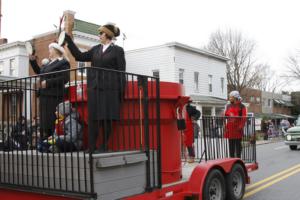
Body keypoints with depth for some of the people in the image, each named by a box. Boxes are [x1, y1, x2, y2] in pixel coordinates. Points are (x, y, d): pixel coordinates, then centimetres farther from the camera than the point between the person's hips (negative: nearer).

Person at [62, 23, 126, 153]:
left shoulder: (117, 50, 3)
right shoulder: (96, 49, 16)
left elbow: (121, 72, -1)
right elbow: (80, 56, 15)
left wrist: (121, 91, -7)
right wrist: (69, 41, 13)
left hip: (110, 89, -4)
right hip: (95, 88, 4)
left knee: (107, 119, 0)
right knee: (93, 118, 0)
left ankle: (104, 147, 10)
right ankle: (92, 148, 3)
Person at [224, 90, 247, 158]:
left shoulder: (241, 106, -2)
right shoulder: (228, 106, 14)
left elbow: (244, 117, -7)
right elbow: (226, 115, 14)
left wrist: (241, 126, -16)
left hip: (237, 128, -5)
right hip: (230, 128, 5)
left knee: (238, 144, 2)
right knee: (231, 144, 8)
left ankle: (238, 158, 9)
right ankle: (232, 157, 16)